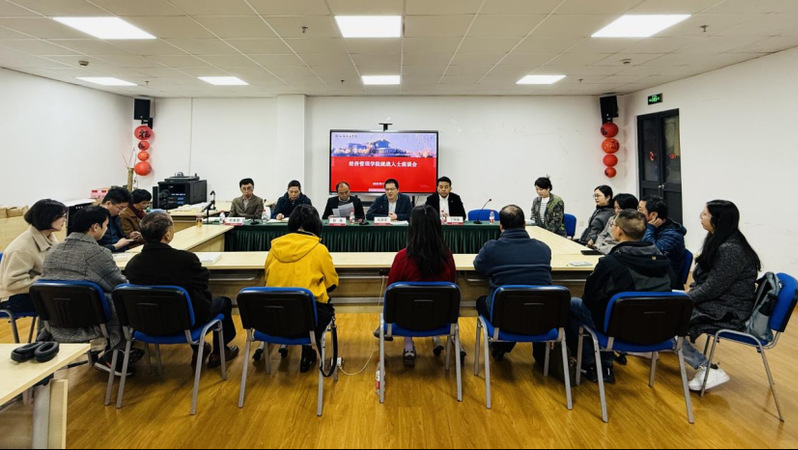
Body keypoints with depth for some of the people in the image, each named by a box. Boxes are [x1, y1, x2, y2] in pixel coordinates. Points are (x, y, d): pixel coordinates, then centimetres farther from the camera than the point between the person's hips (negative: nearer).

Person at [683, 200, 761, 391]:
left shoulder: (730, 250, -25)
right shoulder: (719, 242, 6)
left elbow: (712, 288, -23)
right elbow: (705, 280, 13)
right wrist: (687, 295, 3)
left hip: (727, 313, -10)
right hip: (715, 302, 10)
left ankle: (709, 370, -8)